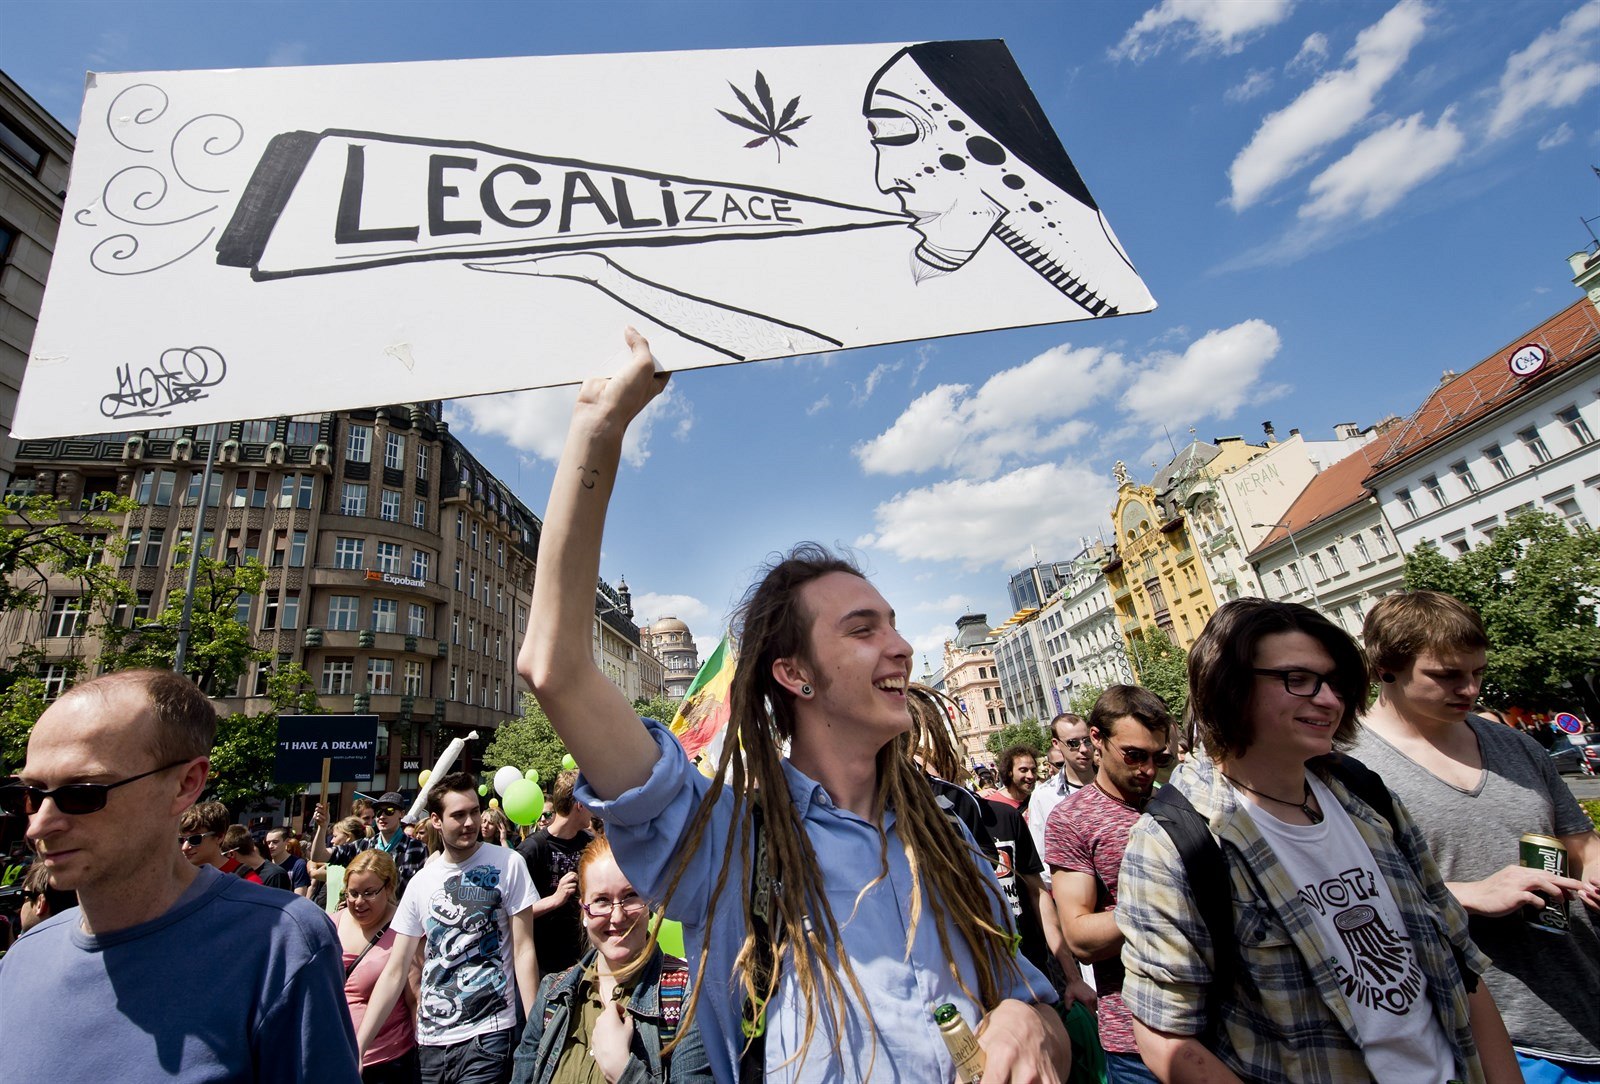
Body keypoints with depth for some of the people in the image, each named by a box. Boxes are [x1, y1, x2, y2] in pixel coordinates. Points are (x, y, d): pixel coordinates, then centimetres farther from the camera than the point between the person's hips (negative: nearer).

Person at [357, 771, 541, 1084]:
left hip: (487, 1035, -4)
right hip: (430, 1039, 4)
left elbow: (523, 950, -9)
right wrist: (357, 1048, -1)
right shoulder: (421, 882, 2)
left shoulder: (507, 864, -10)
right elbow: (395, 970, 5)